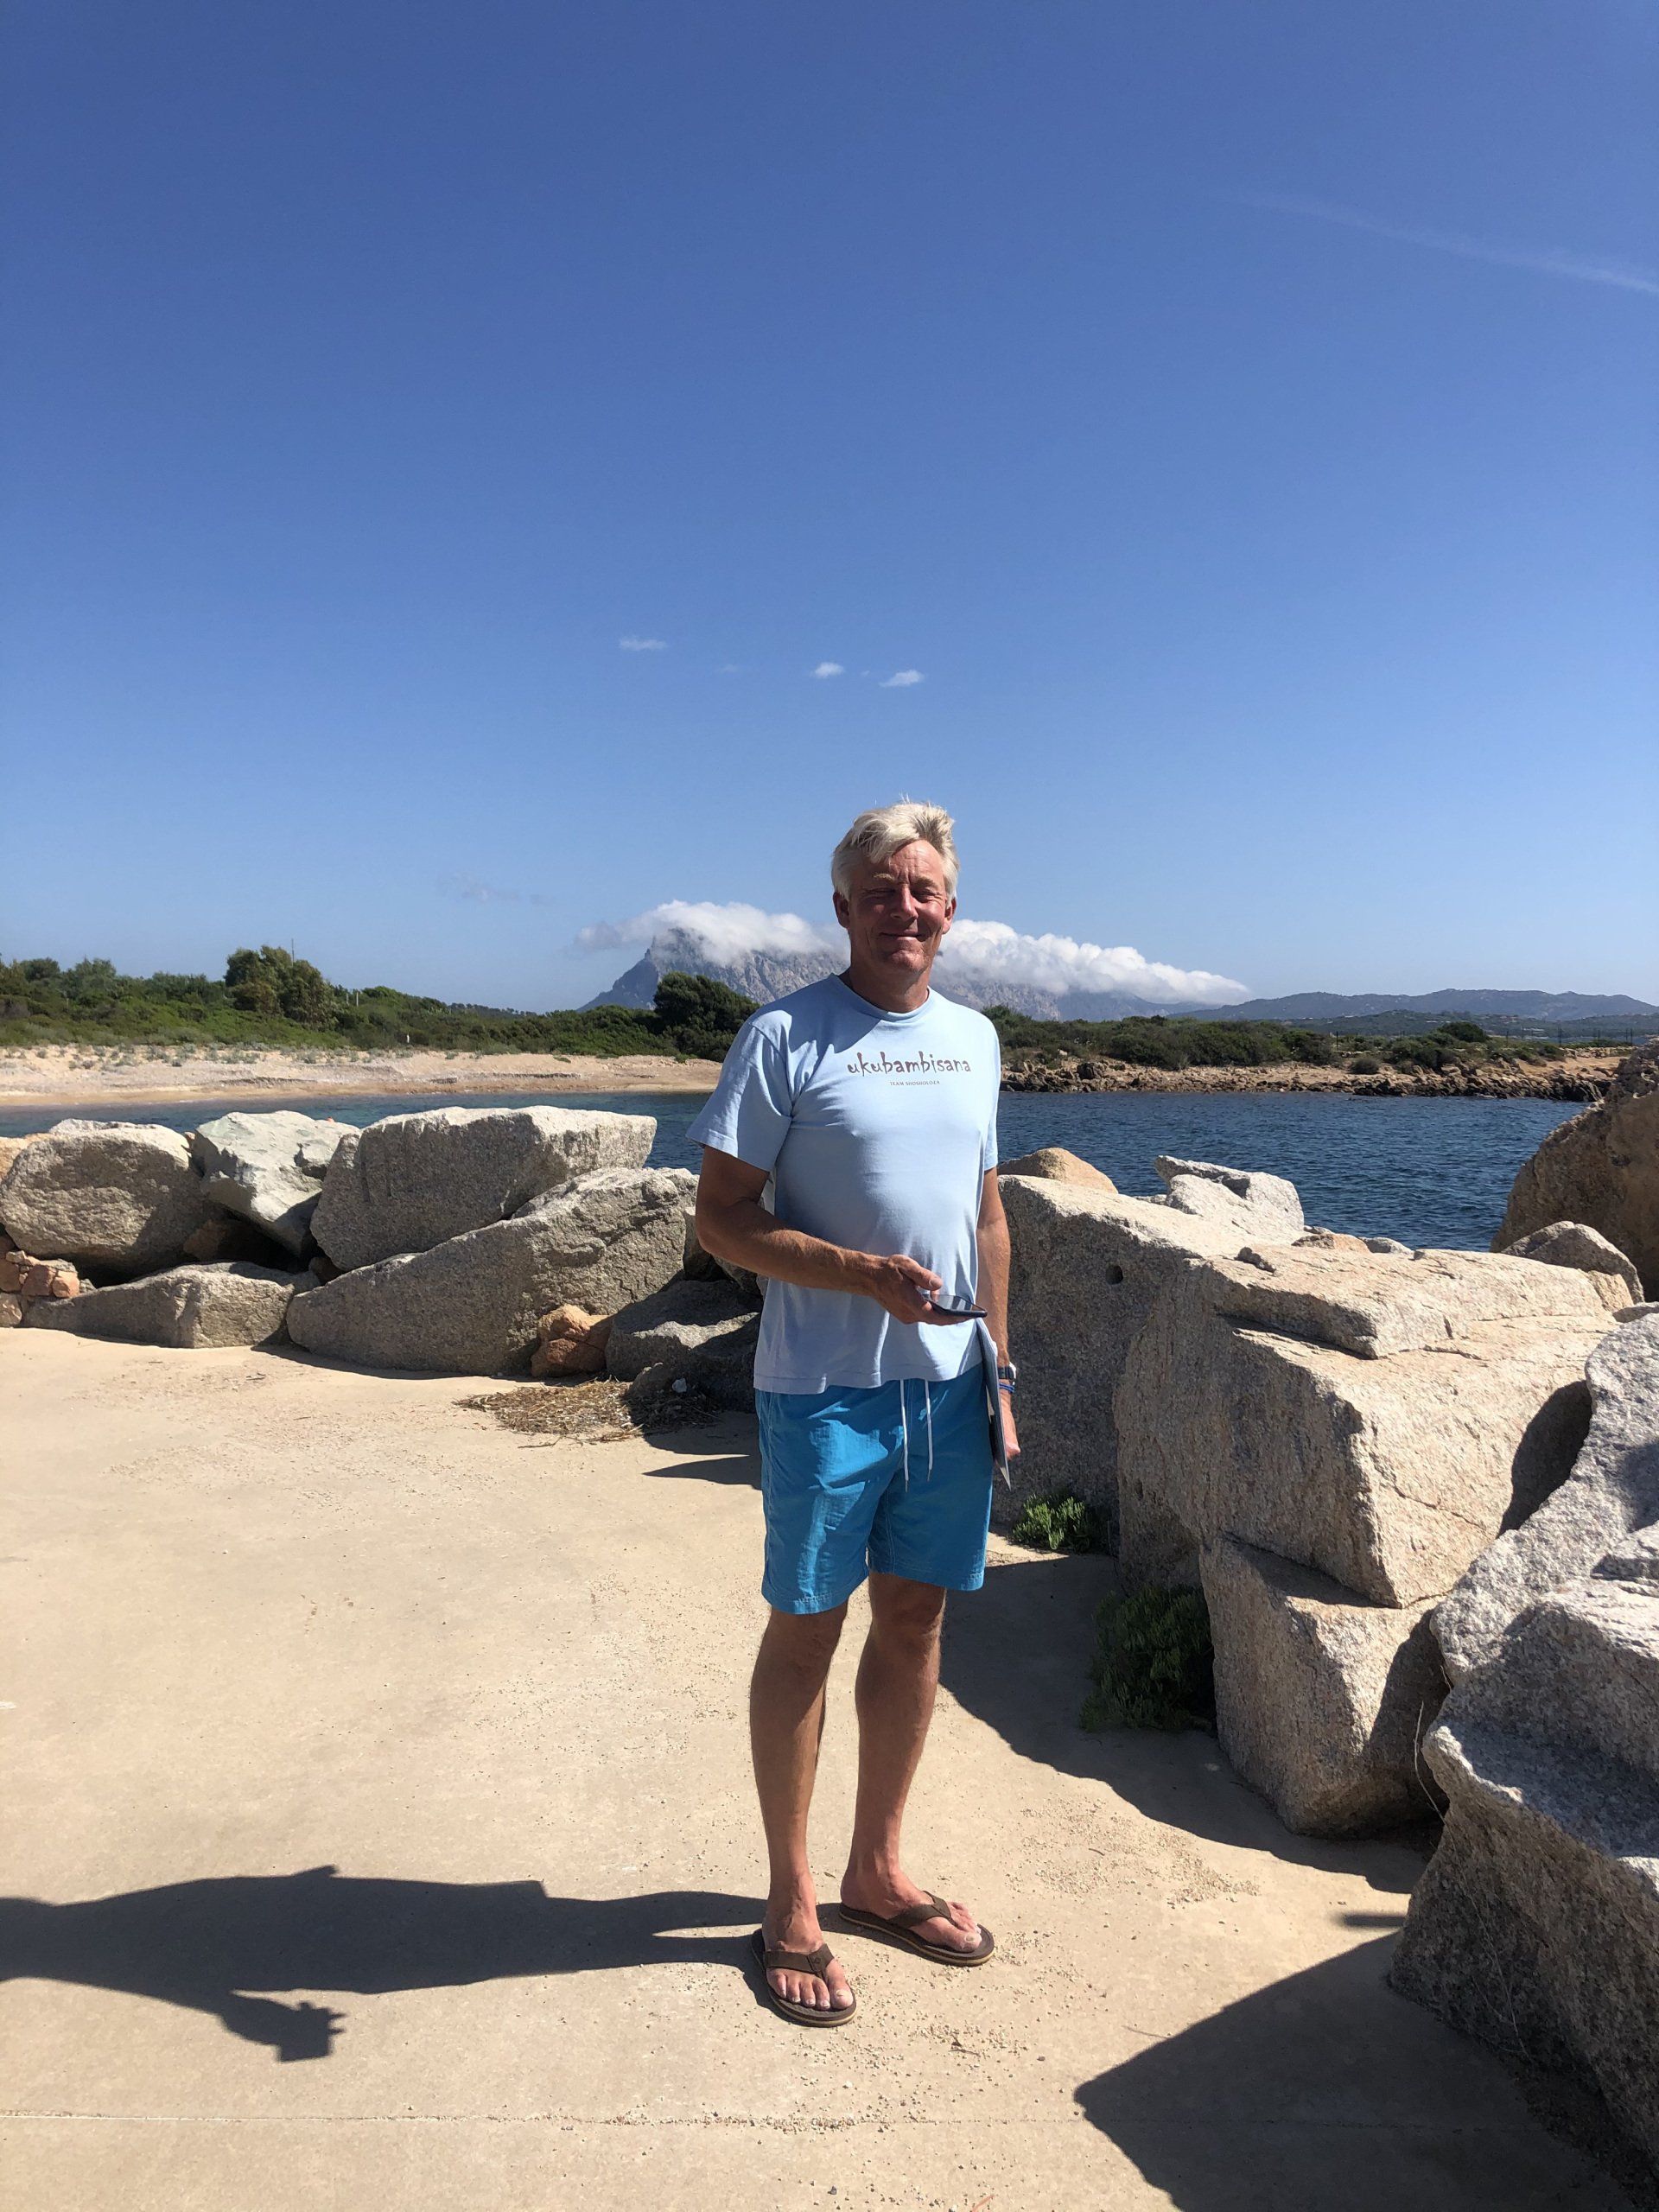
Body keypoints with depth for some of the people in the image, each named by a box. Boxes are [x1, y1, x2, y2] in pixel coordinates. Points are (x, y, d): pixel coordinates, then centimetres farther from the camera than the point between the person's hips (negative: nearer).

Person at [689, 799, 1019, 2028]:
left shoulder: (974, 1038, 10)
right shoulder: (785, 1037, -9)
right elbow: (721, 1216, -10)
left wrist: (999, 1366, 13)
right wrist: (861, 1272, -23)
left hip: (946, 1383, 6)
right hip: (825, 1387, -5)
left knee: (916, 1620, 15)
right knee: (806, 1631, 7)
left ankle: (878, 1869, 35)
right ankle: (791, 1902, 26)